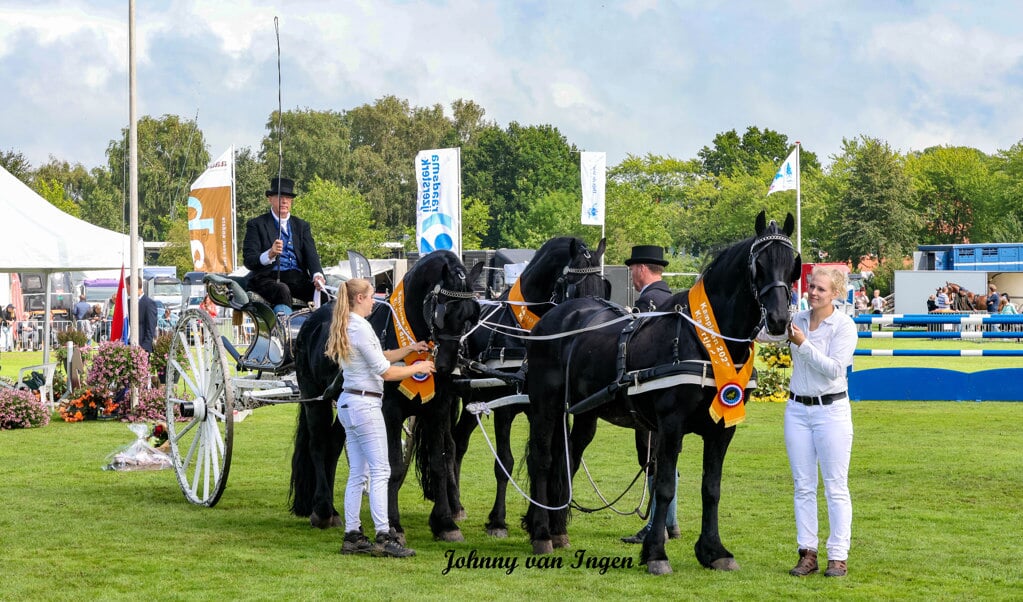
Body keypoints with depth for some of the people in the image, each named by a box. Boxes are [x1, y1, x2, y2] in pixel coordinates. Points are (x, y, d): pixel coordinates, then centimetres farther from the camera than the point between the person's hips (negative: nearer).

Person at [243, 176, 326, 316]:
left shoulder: (302, 226, 22)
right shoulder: (256, 224, 10)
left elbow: (311, 255, 10)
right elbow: (248, 260, -1)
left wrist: (317, 275, -13)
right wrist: (269, 254, -24)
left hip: (297, 278, 3)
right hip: (269, 278, -3)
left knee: (321, 291, -27)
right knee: (282, 290, -37)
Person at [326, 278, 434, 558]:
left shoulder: (348, 327, 14)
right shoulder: (360, 328, -16)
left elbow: (380, 357, 22)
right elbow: (385, 371, -14)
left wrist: (410, 348, 15)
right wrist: (418, 368, -2)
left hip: (350, 403, 10)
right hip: (365, 405, -10)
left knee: (357, 473, 10)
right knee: (380, 471, -9)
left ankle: (352, 536, 10)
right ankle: (384, 537, -11)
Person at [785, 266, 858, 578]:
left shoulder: (844, 326, -8)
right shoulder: (797, 320, 7)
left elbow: (834, 368, -16)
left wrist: (803, 344, -23)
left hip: (831, 409, -5)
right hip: (797, 408, 5)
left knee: (835, 487, -1)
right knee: (803, 487, 6)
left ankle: (838, 557, 2)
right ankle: (807, 553, 11)